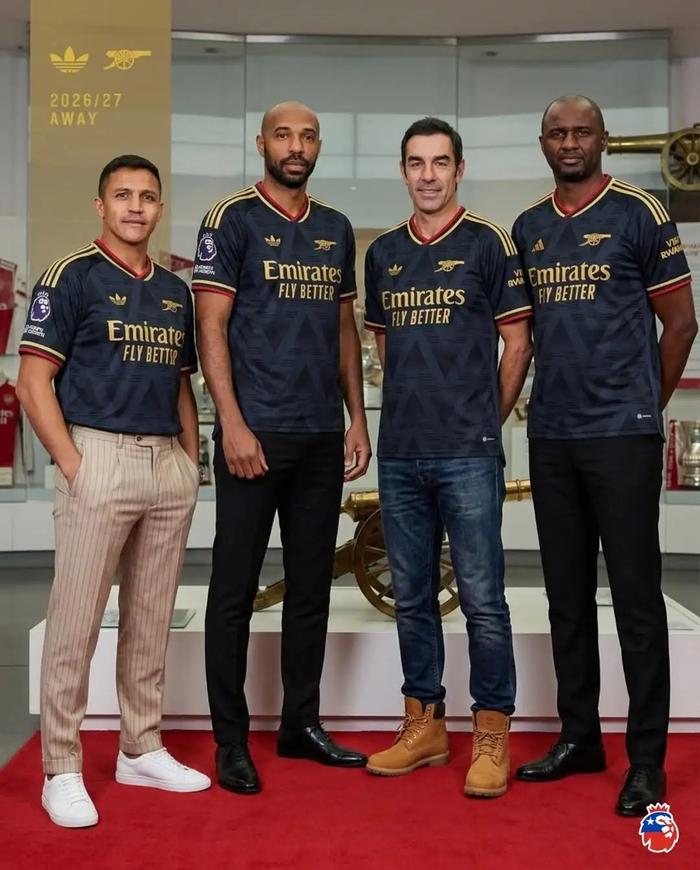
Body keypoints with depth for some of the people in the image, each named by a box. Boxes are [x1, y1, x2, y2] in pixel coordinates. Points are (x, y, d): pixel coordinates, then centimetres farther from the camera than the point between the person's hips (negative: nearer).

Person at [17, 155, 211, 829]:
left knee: (151, 620, 13)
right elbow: (33, 383, -7)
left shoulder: (174, 291, 15)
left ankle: (141, 749, 26)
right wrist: (73, 466, -13)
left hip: (169, 465, 6)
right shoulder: (72, 277, -2)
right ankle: (61, 769, 10)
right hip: (99, 456, -6)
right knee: (75, 622, -2)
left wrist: (192, 461, 10)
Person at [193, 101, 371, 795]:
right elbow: (211, 328, -7)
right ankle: (231, 741, 12)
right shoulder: (232, 220, -1)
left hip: (323, 437, 6)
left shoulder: (336, 230, 15)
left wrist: (357, 418, 10)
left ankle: (301, 724, 24)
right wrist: (232, 424, -15)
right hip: (255, 432, -5)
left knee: (311, 588, 11)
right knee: (235, 590, 1)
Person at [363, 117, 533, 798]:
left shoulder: (488, 243, -1)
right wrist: (413, 404, 12)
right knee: (412, 597, 11)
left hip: (468, 453, -5)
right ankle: (424, 724, 24)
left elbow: (516, 344, 0)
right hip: (399, 452, 5)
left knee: (481, 598, -2)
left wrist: (485, 419, 3)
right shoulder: (383, 252, 13)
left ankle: (492, 735, 11)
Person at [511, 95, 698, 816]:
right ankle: (579, 736, 24)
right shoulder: (528, 228, 13)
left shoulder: (639, 214, -2)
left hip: (622, 436, -5)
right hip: (550, 435, 5)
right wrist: (553, 397, 11)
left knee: (636, 596, -1)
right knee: (567, 594, 12)